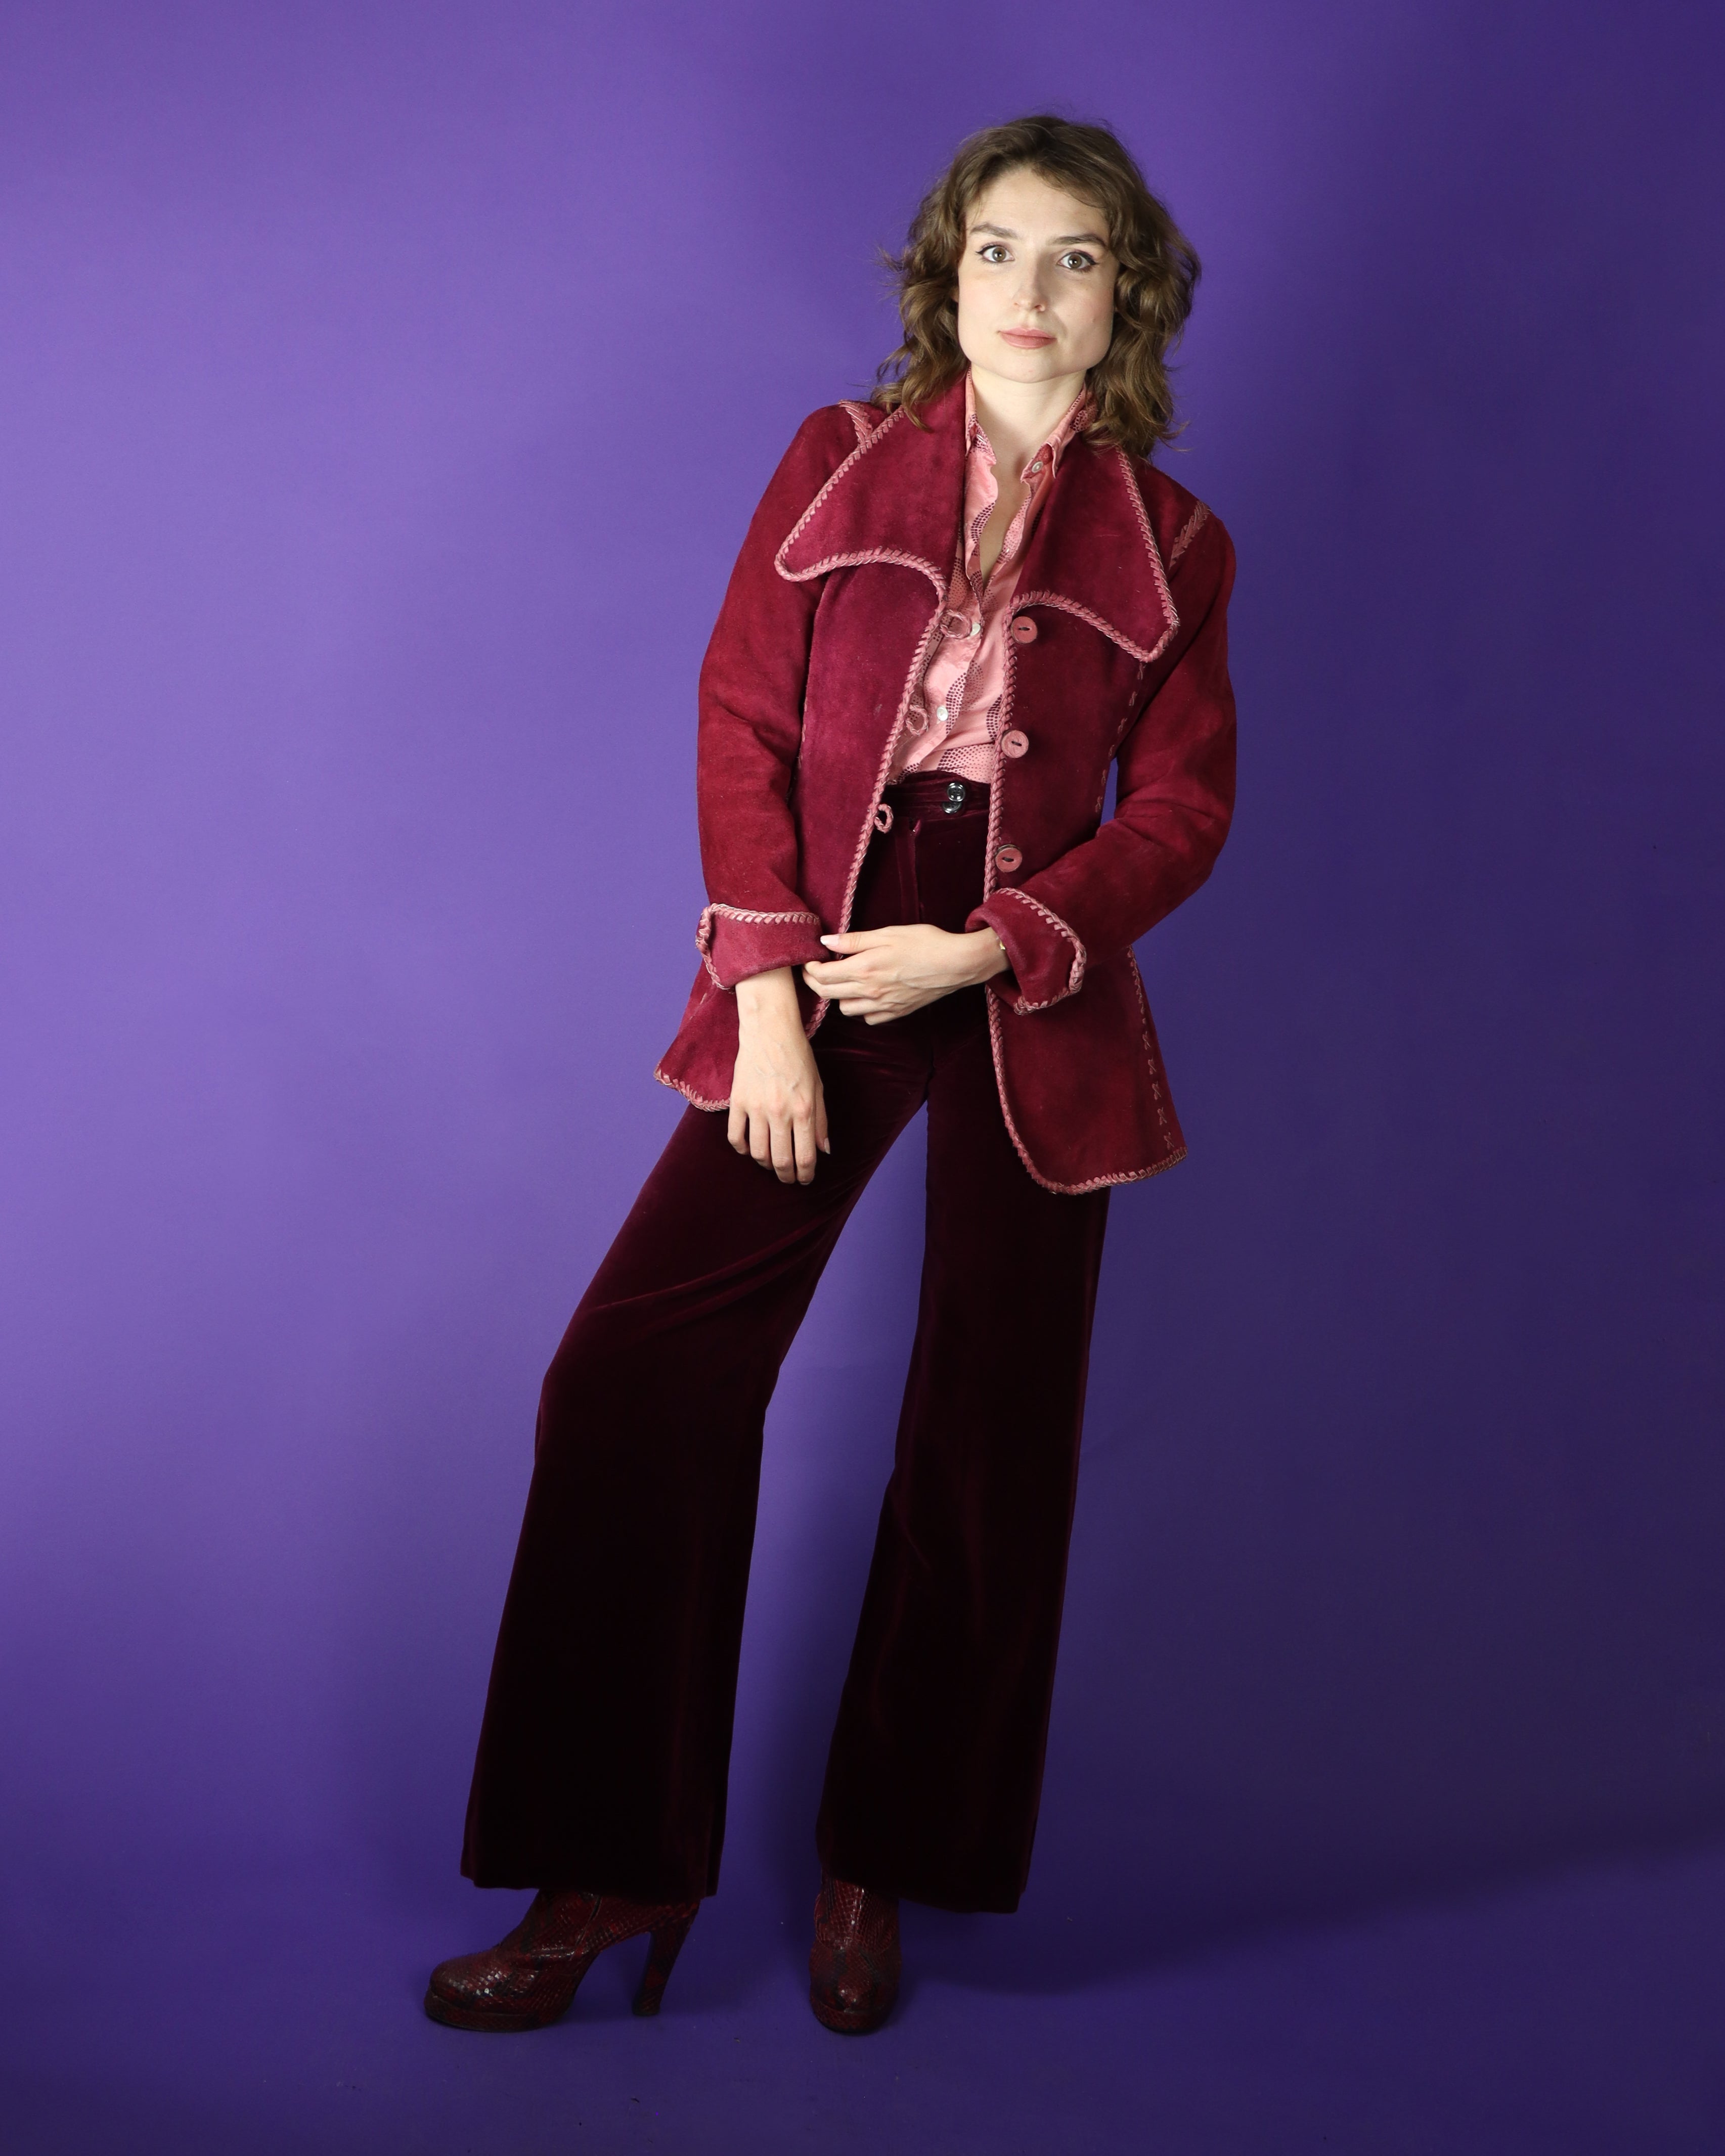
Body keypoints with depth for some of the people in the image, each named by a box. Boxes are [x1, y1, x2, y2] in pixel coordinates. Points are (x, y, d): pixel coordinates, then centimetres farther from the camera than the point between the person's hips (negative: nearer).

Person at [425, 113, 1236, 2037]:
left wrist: (980, 949, -12)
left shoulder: (1169, 544, 7)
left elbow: (1181, 806, 1)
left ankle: (876, 1873, 22)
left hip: (1031, 1002, 0)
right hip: (819, 966, 0)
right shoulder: (837, 462, 7)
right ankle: (616, 1870, 6)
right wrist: (766, 989, -9)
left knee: (988, 1443, 4)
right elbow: (741, 720, 1)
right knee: (635, 1377, -10)